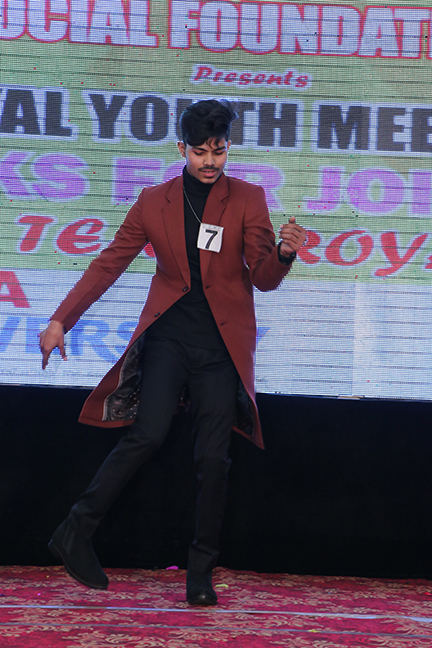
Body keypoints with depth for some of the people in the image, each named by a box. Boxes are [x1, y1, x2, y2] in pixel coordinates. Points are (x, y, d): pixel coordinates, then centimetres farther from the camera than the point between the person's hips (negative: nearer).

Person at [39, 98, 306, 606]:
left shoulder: (248, 199, 4)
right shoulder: (154, 202, 7)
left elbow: (263, 278, -1)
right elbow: (108, 265, 10)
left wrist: (283, 253, -24)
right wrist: (61, 320, 4)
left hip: (221, 345, 0)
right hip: (168, 336, 0)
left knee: (213, 458, -4)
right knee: (148, 433, -20)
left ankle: (201, 571, 9)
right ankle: (76, 533, -9)